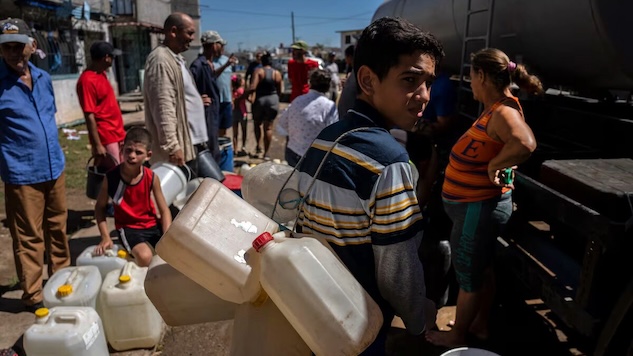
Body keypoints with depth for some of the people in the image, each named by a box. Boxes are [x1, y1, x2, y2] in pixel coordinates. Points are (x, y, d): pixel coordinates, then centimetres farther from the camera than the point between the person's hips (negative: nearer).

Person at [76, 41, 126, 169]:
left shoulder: (101, 74, 10)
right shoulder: (87, 80, -18)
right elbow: (89, 116, -20)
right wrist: (97, 145, -20)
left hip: (116, 135, 9)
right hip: (106, 139, -9)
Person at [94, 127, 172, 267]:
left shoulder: (152, 177, -12)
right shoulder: (111, 177, -15)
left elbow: (164, 210, -6)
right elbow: (100, 207, -1)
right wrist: (105, 237, -10)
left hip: (152, 223, 3)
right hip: (128, 227, -2)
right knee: (144, 256, -30)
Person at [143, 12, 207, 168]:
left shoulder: (175, 58, 16)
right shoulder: (161, 60, -17)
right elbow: (163, 108, -23)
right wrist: (172, 146, -26)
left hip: (190, 141, 10)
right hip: (180, 145, -10)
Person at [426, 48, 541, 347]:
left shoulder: (503, 112, -25)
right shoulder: (497, 108, 5)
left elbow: (525, 144, -44)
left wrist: (495, 164, -31)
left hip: (478, 208, -10)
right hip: (482, 205, 10)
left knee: (468, 276, 9)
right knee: (482, 269, 23)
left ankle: (456, 336, 29)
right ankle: (480, 325, 43)